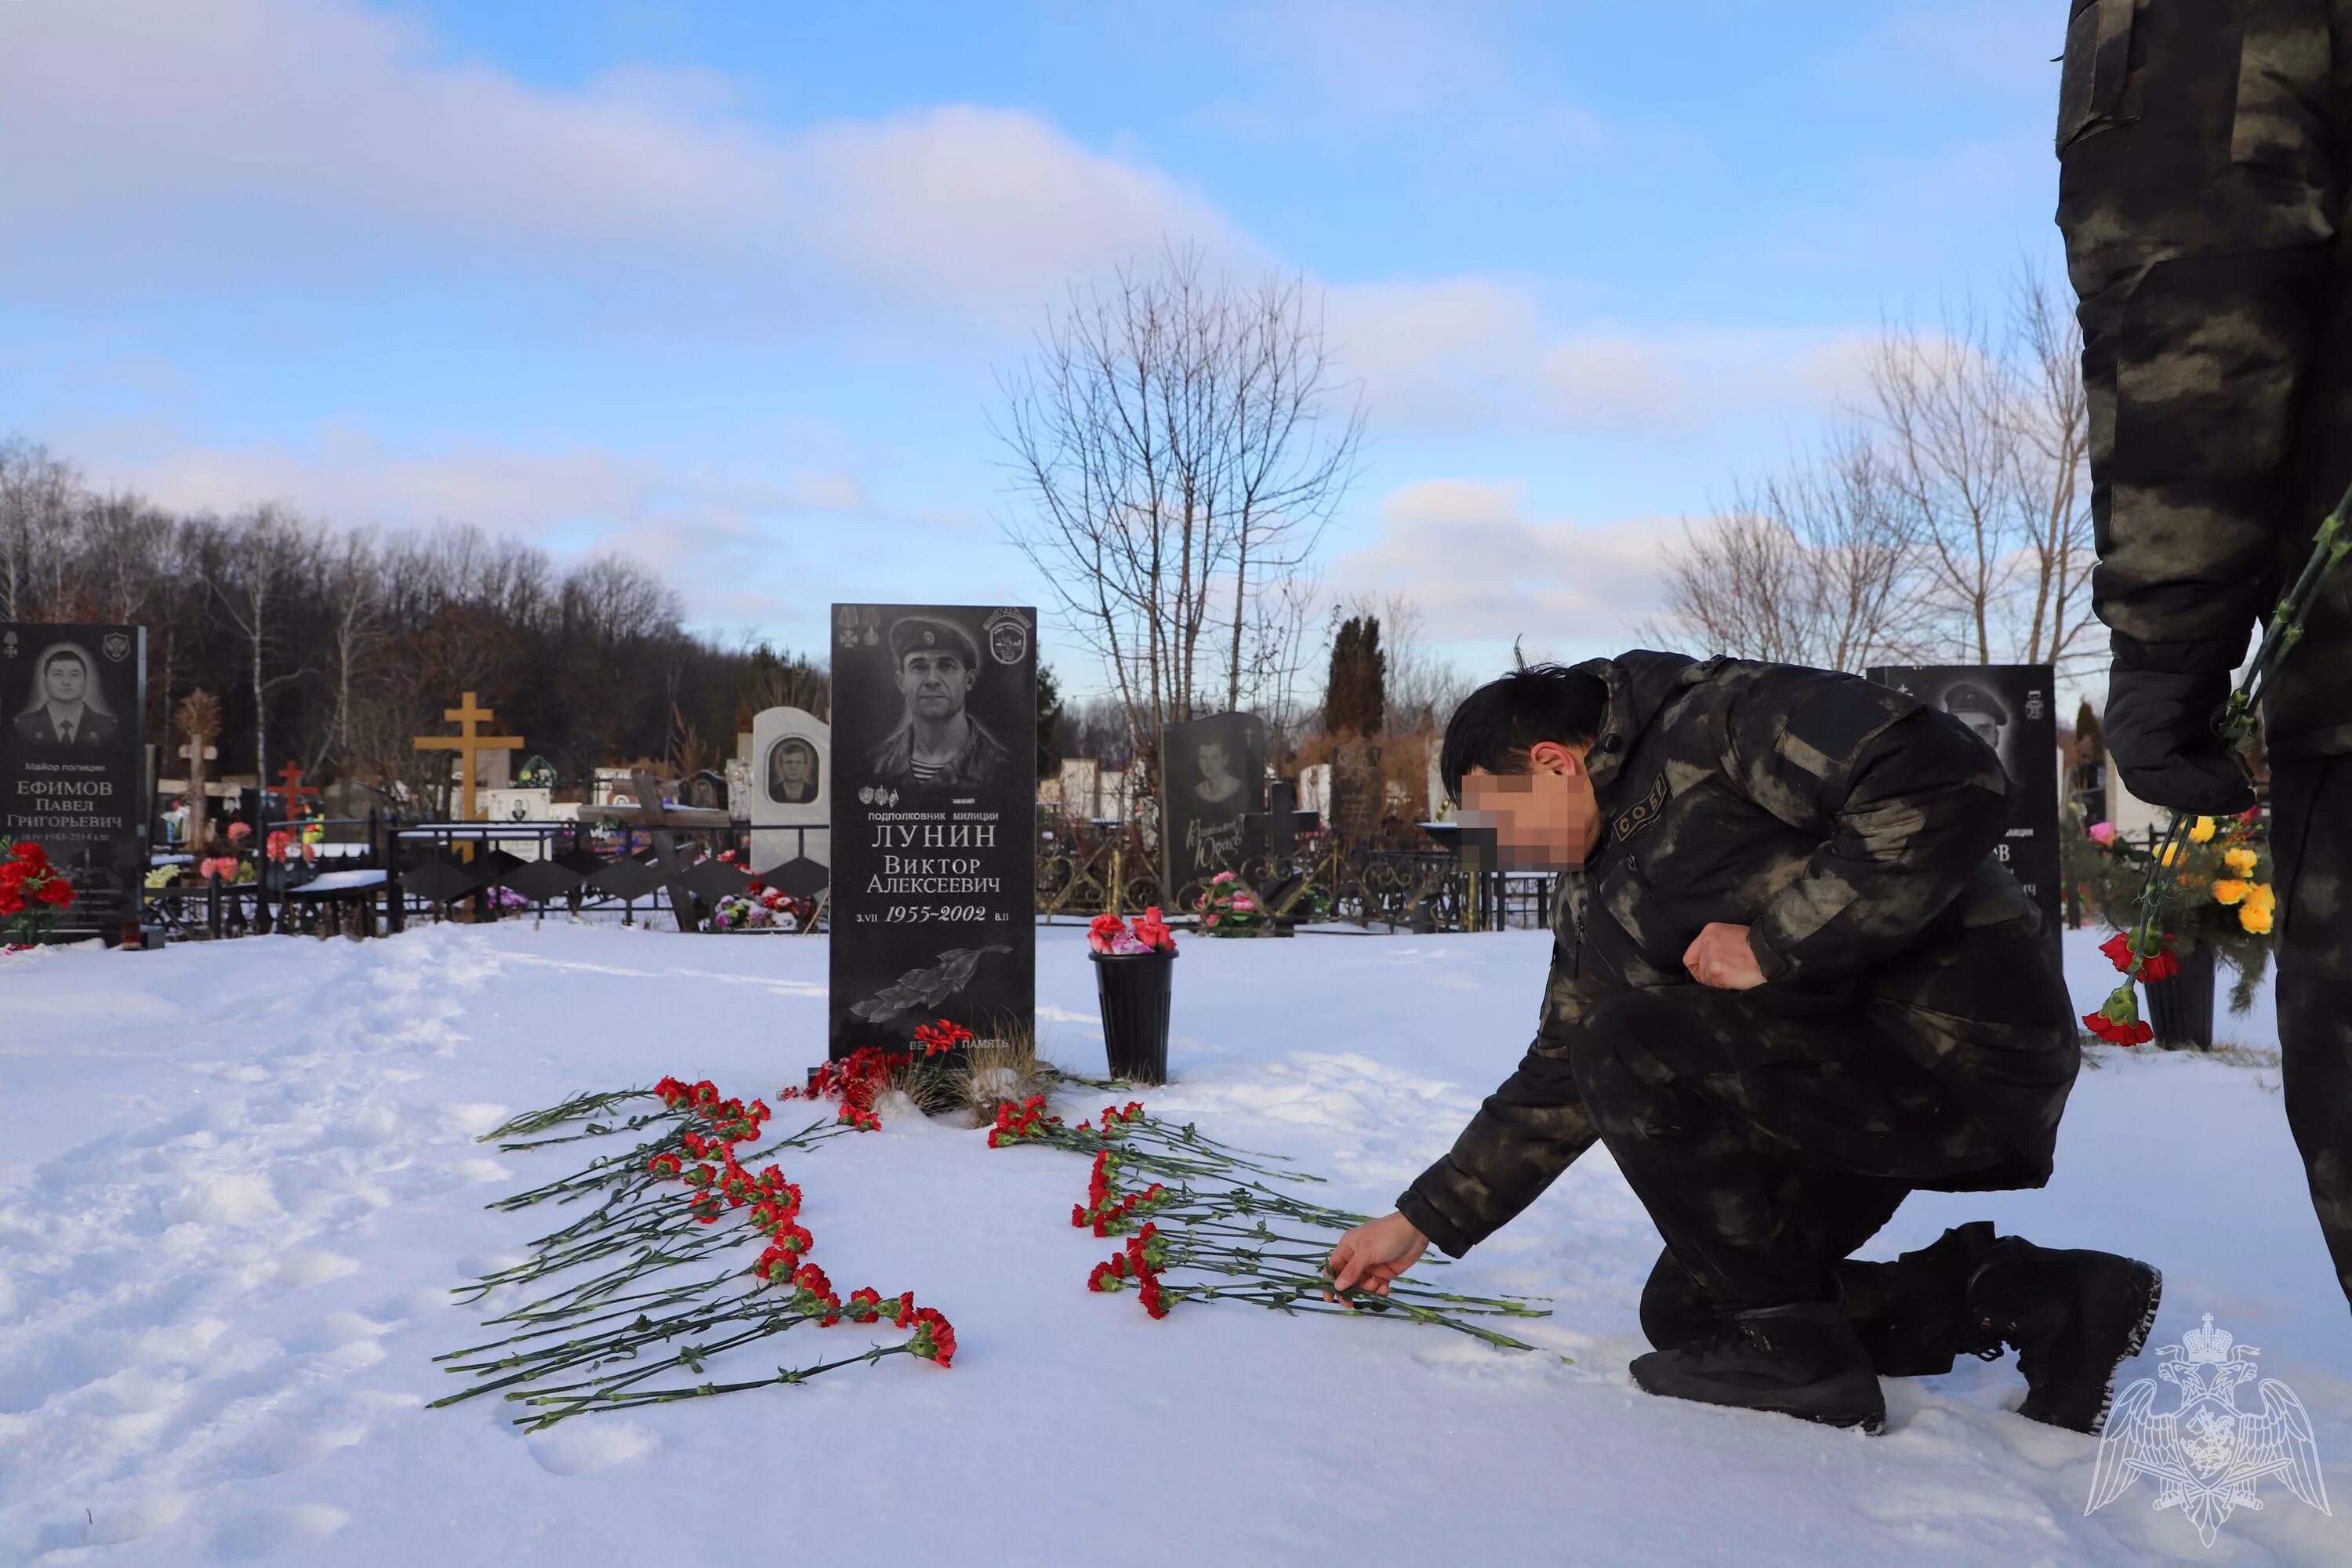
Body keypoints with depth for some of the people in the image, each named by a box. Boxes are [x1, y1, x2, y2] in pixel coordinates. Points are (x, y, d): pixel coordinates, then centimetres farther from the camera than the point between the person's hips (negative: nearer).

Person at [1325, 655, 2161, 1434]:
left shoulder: (1724, 717, -13)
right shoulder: (1589, 900, 13)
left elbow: (1951, 789, -26)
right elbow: (1558, 1087, 19)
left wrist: (1776, 945, -24)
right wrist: (1423, 1220, 19)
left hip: (1963, 1047, -10)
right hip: (1843, 1089, 10)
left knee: (1629, 1046, -21)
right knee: (1684, 1310, 9)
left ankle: (1792, 1348, -7)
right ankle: (2038, 1296, 10)